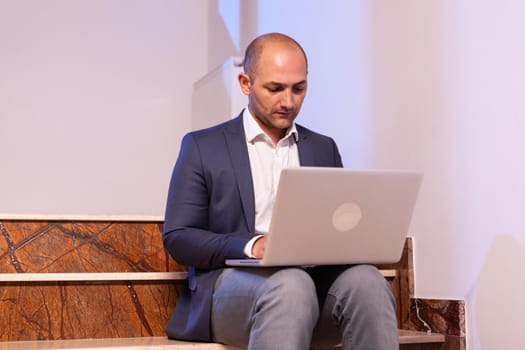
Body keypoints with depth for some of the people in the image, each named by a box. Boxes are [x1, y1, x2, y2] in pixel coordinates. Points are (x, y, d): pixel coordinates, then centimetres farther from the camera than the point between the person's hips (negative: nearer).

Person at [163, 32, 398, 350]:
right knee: (289, 284, -38)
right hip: (232, 283, -3)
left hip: (315, 280, 4)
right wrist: (251, 245, -17)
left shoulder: (323, 149, 19)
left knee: (366, 280, -31)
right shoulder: (203, 146, 8)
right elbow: (177, 238, 1)